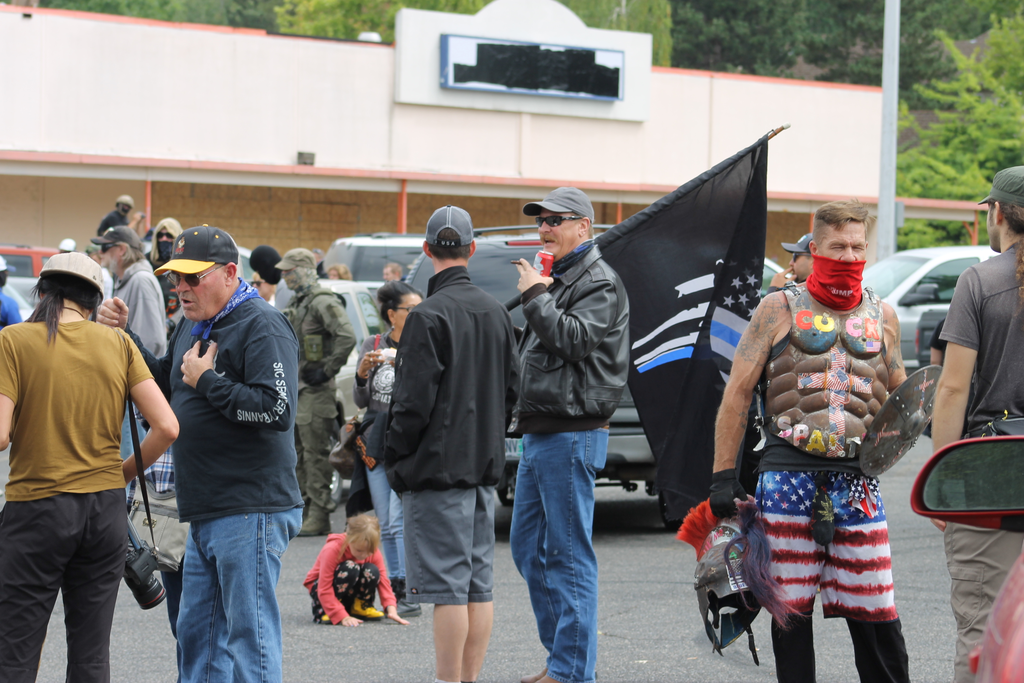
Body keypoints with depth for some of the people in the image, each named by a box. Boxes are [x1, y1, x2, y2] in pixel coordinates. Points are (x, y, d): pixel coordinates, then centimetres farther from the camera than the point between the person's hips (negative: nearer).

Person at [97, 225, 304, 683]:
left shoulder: (262, 326, -12)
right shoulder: (193, 327, 17)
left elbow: (277, 410, -23)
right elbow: (163, 385, 30)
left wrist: (206, 380, -15)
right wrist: (123, 334, 16)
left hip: (252, 512, -10)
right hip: (205, 515, 10)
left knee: (249, 633, -6)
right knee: (196, 632, 14)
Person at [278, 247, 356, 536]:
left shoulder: (323, 303, -13)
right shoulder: (296, 303, 17)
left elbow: (347, 338, -25)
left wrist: (327, 371, -20)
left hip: (314, 391, -10)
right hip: (294, 388, 10)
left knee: (315, 453, -9)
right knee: (296, 453, 13)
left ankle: (319, 517, -8)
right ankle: (303, 510, 20)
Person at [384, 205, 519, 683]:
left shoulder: (429, 316, -15)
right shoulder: (496, 312, 9)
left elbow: (414, 401, -16)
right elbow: (511, 388, 15)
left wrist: (395, 460, -4)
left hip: (438, 466, -8)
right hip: (484, 466, 8)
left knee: (447, 587, -5)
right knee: (479, 584, 10)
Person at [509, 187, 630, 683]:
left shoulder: (600, 283, -8)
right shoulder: (556, 279, 20)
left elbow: (575, 339, -23)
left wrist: (535, 294, -15)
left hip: (572, 434, -10)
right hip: (538, 433, 10)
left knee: (568, 554, -8)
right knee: (529, 550, 12)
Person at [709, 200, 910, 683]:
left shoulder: (882, 316, 15)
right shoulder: (780, 309, 6)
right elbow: (738, 392, 3)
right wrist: (723, 476, -3)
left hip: (857, 476, 2)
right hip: (788, 475, -2)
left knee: (875, 611, -1)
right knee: (790, 606, 2)